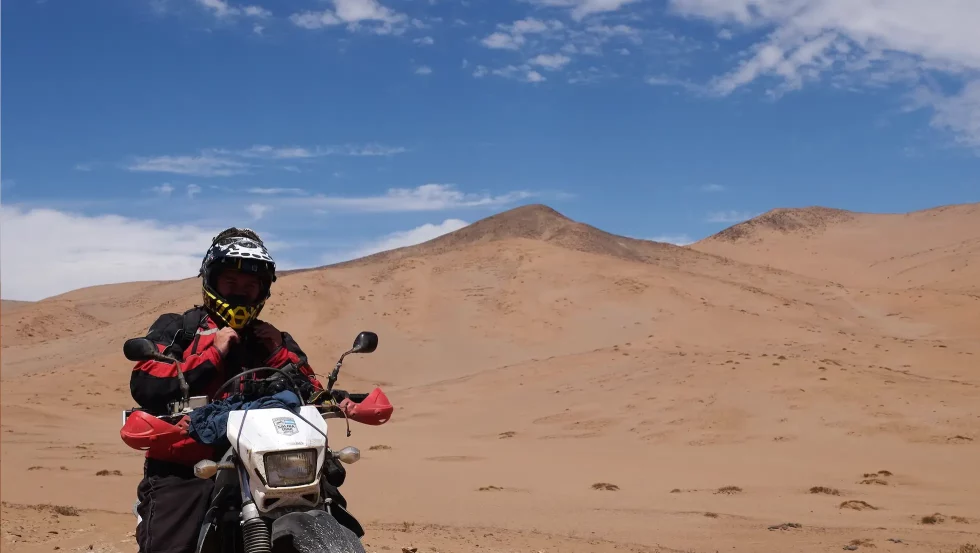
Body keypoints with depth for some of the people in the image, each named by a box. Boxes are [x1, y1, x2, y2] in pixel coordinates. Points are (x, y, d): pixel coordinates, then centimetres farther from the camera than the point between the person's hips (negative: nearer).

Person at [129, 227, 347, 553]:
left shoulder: (274, 340, 22)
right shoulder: (176, 329, 11)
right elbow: (144, 386, -6)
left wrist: (280, 355, 3)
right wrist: (213, 355, -6)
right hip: (184, 471, -3)